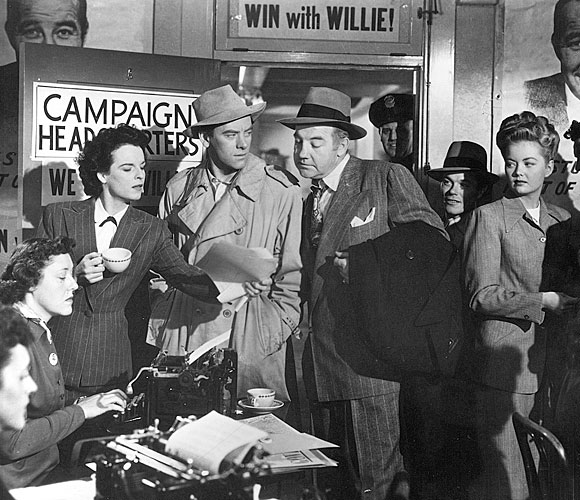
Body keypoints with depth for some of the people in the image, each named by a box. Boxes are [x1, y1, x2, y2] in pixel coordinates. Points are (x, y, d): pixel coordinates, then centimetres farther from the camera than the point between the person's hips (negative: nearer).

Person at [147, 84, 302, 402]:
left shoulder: (282, 191, -3)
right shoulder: (178, 188, 7)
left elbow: (292, 277, 0)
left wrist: (274, 333, -5)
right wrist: (158, 336, 8)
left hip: (249, 340, -2)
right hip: (181, 335, 3)